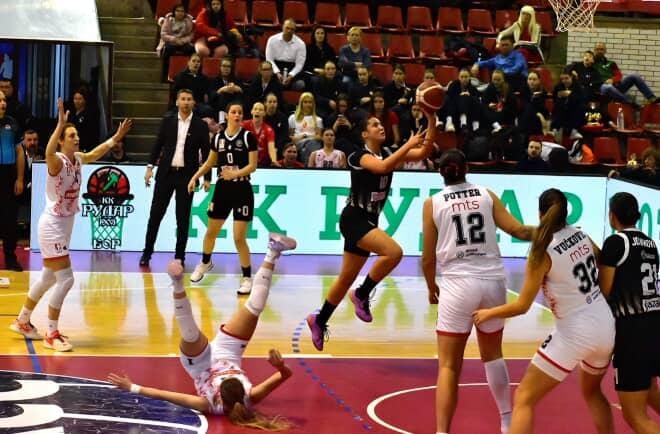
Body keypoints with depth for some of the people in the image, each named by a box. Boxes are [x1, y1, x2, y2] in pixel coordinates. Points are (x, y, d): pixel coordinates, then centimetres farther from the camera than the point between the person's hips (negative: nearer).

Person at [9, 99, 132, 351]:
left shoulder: (77, 159, 2)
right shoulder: (57, 161, -20)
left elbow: (95, 154, 25)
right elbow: (48, 152, -45)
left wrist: (116, 138, 23)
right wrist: (60, 125, -55)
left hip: (66, 225, 9)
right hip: (52, 225, -9)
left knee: (48, 278, 19)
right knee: (65, 279, -11)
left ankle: (22, 322, 35)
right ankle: (52, 335, 0)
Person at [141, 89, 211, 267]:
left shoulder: (200, 125, 1)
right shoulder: (167, 121, 6)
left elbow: (206, 152, 2)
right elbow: (158, 145, 9)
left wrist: (207, 178, -1)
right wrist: (150, 166, -1)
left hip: (186, 176, -1)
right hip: (165, 173, 1)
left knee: (183, 219, 3)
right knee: (155, 214, 3)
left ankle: (179, 256, 11)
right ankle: (147, 253, 12)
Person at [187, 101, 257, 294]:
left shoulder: (248, 137, -6)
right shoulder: (218, 137, 5)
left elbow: (252, 166, -10)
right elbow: (210, 162, 18)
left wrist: (235, 173, -24)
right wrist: (195, 177, 10)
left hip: (242, 190, -4)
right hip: (222, 188, 4)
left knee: (239, 238, -8)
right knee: (211, 232, 16)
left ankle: (247, 278, 4)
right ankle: (205, 263, 43)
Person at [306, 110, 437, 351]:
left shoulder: (388, 154, 8)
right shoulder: (360, 155, -12)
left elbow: (424, 152, -1)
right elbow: (382, 167, -34)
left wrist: (431, 121, -12)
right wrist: (409, 144, -30)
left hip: (368, 221, 8)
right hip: (354, 219, -8)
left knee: (347, 277, 14)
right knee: (394, 252, -27)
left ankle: (319, 321, 28)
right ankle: (362, 295, -10)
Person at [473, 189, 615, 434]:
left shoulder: (543, 251, -14)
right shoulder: (581, 236, 2)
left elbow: (522, 306, -12)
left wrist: (488, 313, 3)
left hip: (575, 333, -7)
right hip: (606, 327, 7)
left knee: (524, 399, 1)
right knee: (591, 392, 32)